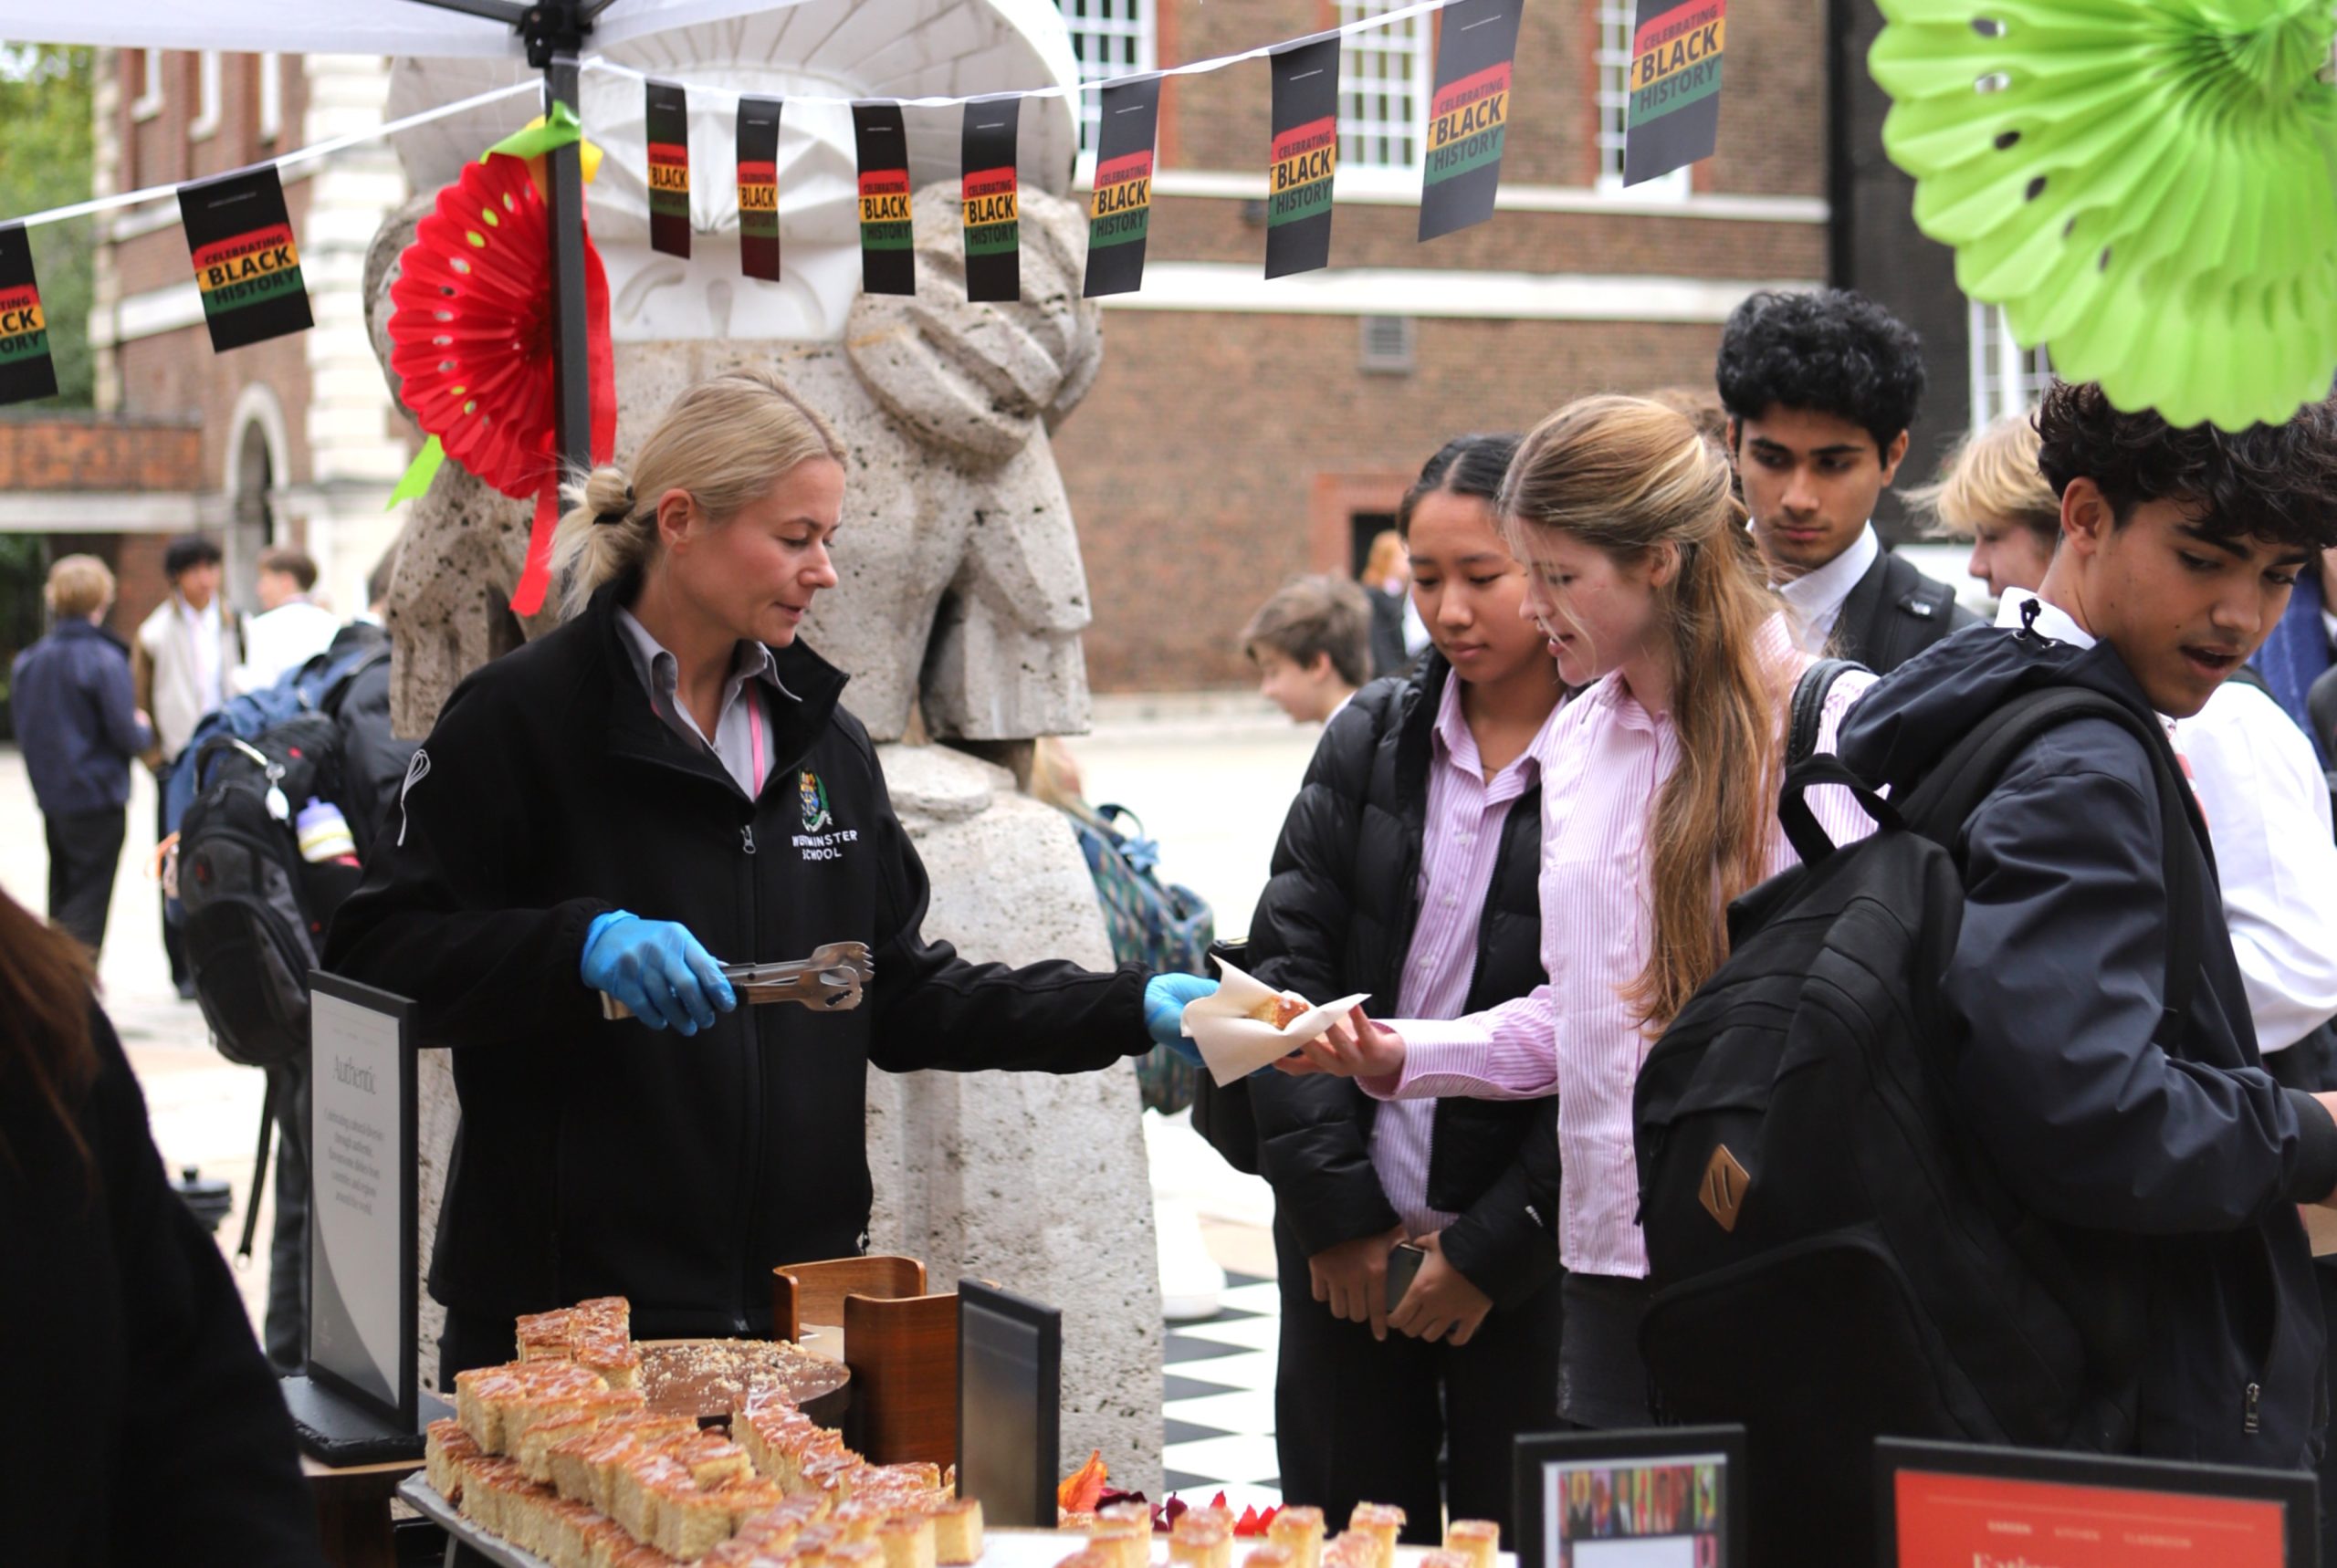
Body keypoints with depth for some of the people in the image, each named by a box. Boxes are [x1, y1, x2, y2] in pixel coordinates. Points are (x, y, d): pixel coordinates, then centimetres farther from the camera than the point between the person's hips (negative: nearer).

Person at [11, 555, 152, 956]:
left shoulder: (28, 661, 4)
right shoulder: (105, 660, -16)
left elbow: (24, 730, 12)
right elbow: (127, 736, -16)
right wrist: (143, 730, 5)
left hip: (50, 798, 6)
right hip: (98, 797, -6)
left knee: (62, 898, 17)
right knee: (87, 907, -2)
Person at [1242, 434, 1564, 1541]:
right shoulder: (1369, 741, 6)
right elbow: (1287, 965, 3)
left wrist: (1490, 1249, -9)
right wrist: (1334, 1207, -4)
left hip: (1526, 1246, -4)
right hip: (1345, 1241, 4)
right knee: (1342, 1533, 9)